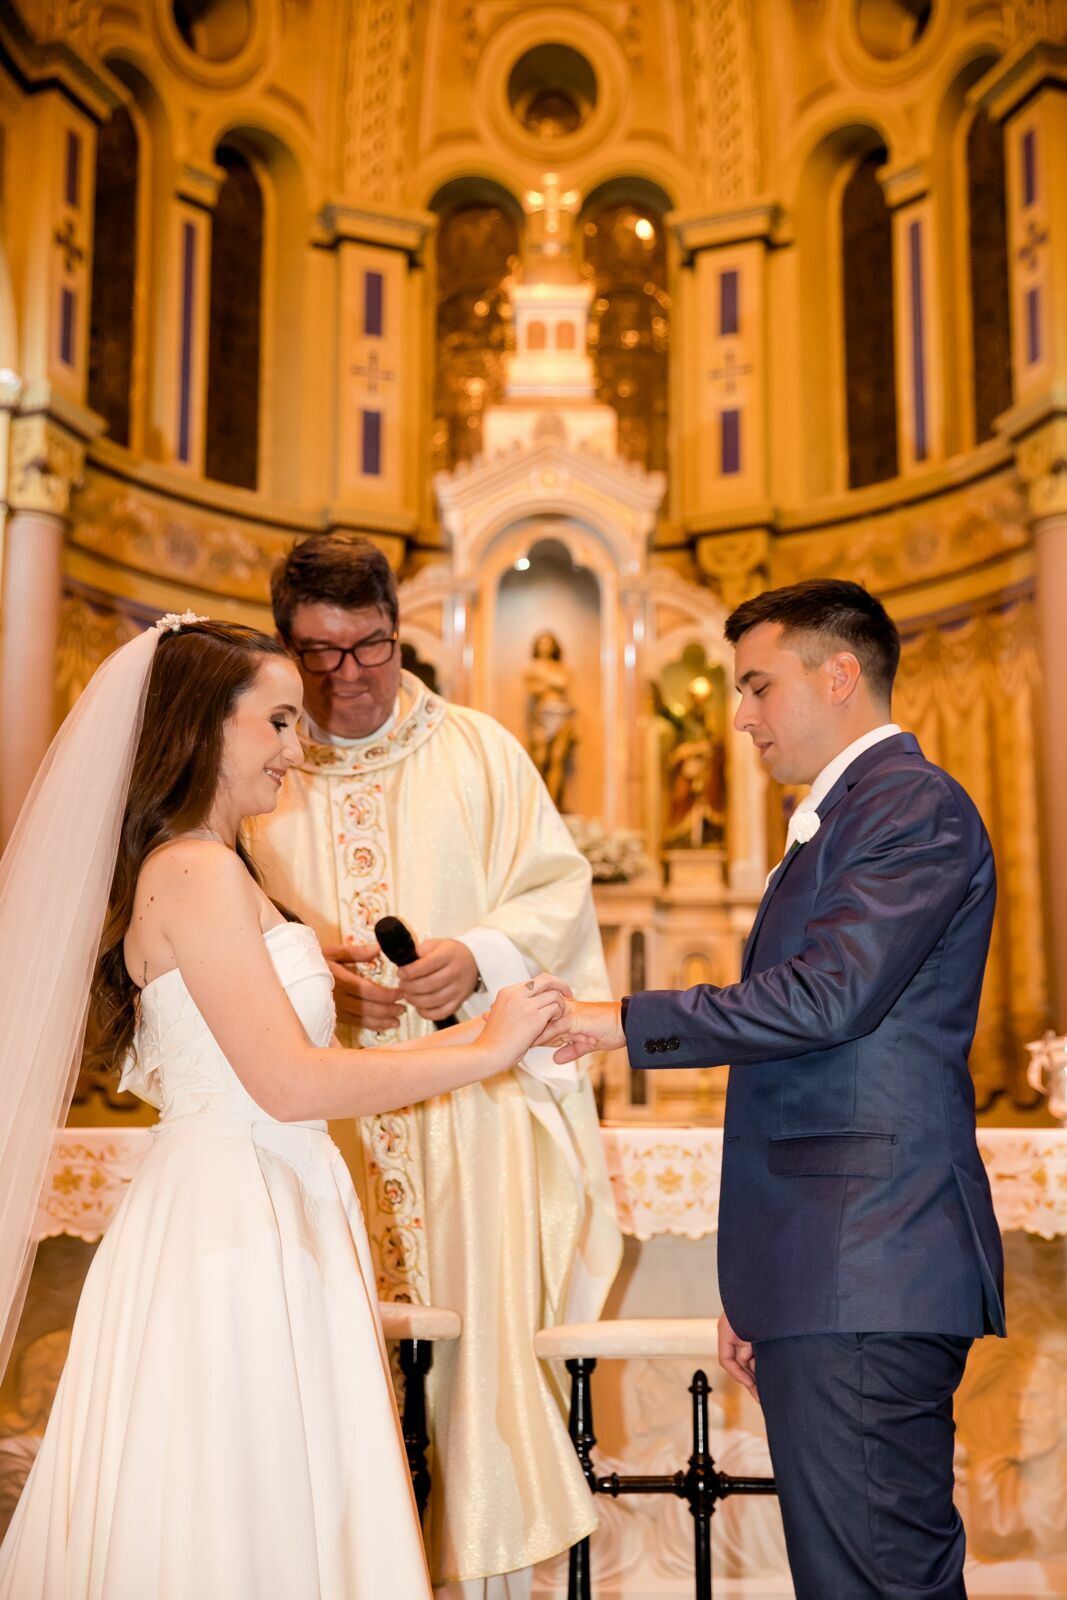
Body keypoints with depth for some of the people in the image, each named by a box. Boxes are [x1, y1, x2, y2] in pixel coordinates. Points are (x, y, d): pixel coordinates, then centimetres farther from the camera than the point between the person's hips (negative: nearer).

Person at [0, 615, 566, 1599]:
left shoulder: (192, 870, 16)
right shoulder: (198, 872, -14)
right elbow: (290, 1083, -20)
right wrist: (484, 1051, -11)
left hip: (253, 1216, 9)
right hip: (235, 1223, -9)